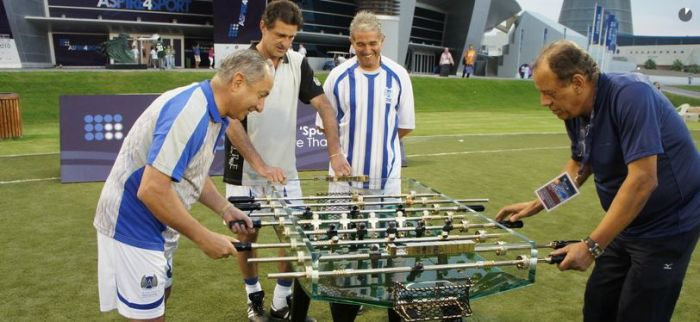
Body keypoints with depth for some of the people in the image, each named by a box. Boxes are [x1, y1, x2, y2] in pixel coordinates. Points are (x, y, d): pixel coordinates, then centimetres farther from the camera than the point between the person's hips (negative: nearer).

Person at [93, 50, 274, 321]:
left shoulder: (213, 114, 3)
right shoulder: (189, 112, -28)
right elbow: (152, 189, -33)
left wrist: (225, 209, 2)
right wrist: (204, 238, -24)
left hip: (158, 227, 10)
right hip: (133, 227, -10)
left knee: (159, 297, 23)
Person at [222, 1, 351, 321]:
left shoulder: (298, 63, 0)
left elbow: (324, 106, 0)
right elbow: (231, 123, -18)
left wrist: (335, 152, -14)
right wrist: (261, 166, -27)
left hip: (286, 171, 4)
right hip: (245, 172, -3)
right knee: (246, 236, 10)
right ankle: (254, 296, 33)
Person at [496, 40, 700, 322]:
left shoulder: (630, 96, -26)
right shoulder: (575, 113, -2)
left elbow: (643, 180, -31)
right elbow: (579, 165, 15)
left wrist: (592, 246, -30)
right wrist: (536, 205, 7)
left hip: (667, 225, -7)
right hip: (627, 224, 8)